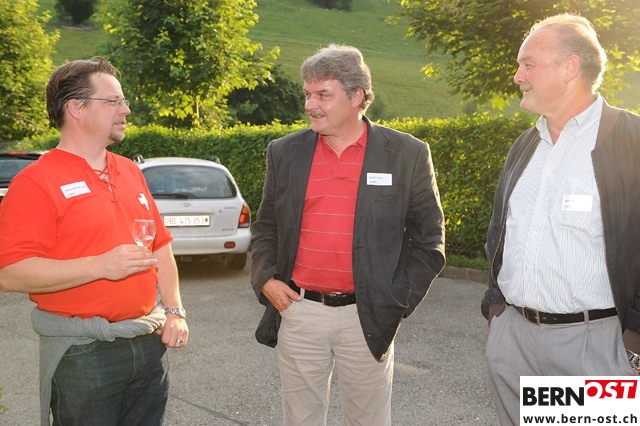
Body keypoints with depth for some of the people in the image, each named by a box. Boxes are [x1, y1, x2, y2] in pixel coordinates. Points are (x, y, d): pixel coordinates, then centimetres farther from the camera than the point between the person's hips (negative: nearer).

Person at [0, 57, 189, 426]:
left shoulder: (130, 172, 11)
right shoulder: (36, 182, -10)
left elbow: (161, 248, 15)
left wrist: (174, 311, 5)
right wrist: (101, 265, -23)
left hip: (150, 343, 6)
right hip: (83, 353, -6)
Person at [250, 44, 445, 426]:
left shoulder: (407, 154, -4)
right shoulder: (285, 153, 4)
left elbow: (429, 239, 1)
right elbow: (266, 227, 14)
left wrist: (398, 301, -5)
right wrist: (265, 279, -1)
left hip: (366, 318, -2)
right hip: (298, 312, 3)